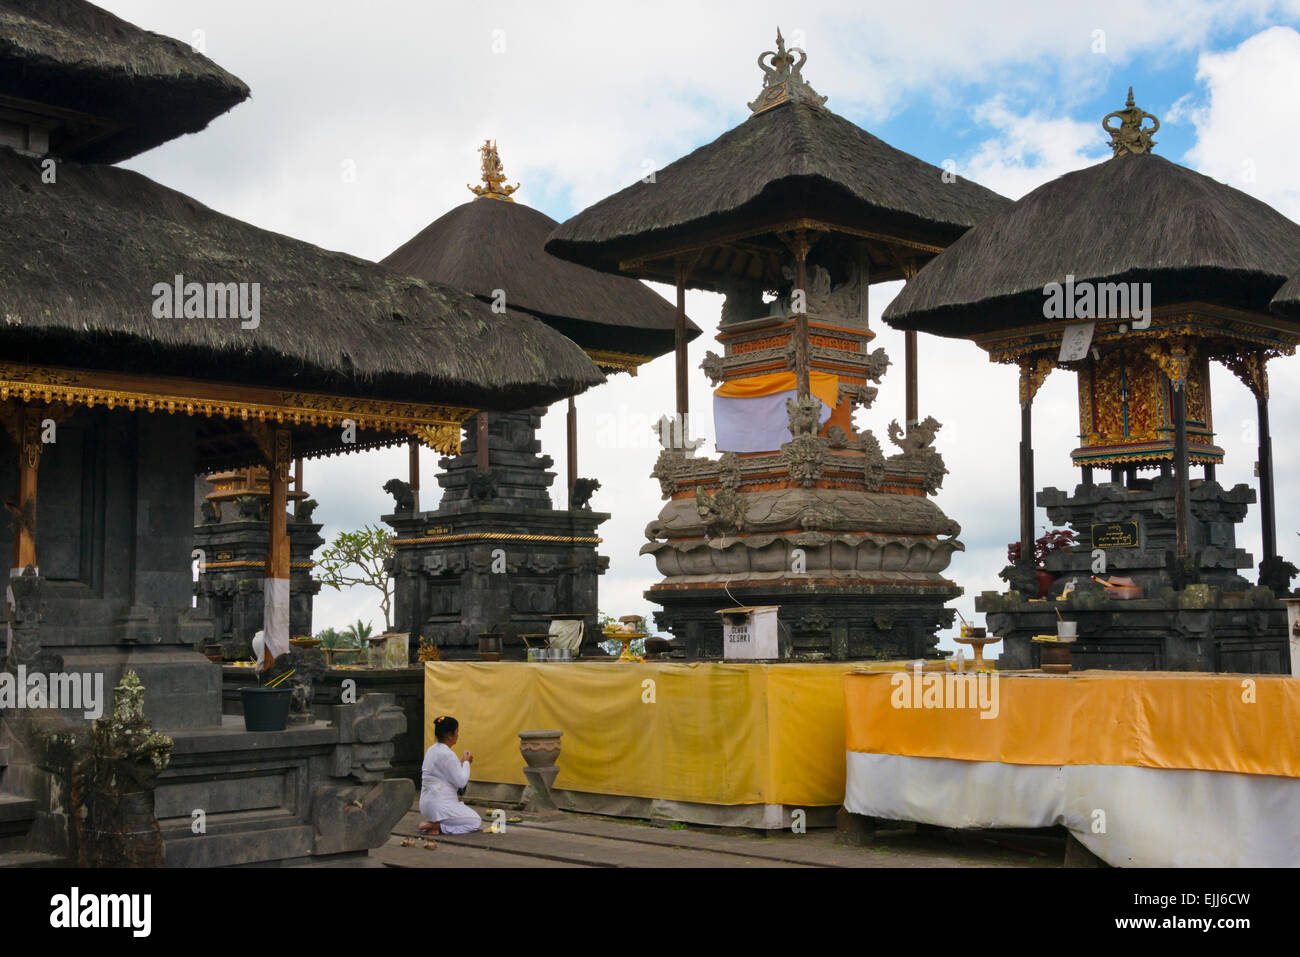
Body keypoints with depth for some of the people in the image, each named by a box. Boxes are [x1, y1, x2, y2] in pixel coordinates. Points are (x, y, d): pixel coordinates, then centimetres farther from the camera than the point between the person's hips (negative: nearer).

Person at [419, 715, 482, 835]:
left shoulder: (431, 750, 11)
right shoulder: (447, 754, -19)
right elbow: (461, 782, -15)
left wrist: (461, 765, 13)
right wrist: (466, 763, -1)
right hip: (440, 806, -9)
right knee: (476, 822, 1)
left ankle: (432, 823, 4)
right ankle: (435, 826, -11)